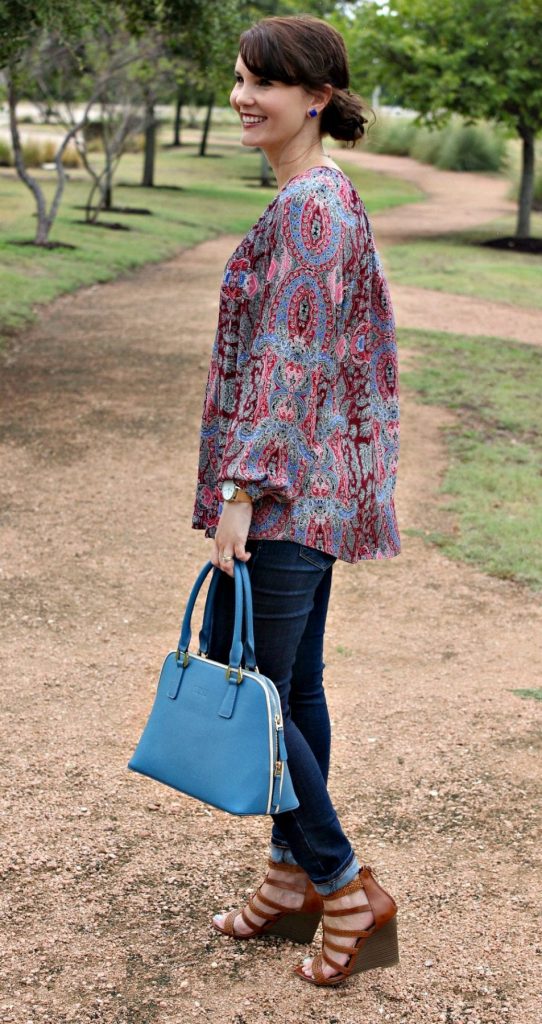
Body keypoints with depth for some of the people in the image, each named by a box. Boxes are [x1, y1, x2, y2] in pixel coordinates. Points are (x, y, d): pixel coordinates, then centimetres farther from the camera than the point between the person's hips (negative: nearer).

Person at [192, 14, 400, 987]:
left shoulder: (308, 208, -16)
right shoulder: (326, 198, 15)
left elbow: (290, 361, -21)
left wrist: (240, 488, -20)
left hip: (285, 490, -10)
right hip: (315, 490, 10)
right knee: (292, 684, 15)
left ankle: (352, 894, 8)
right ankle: (294, 884, 27)